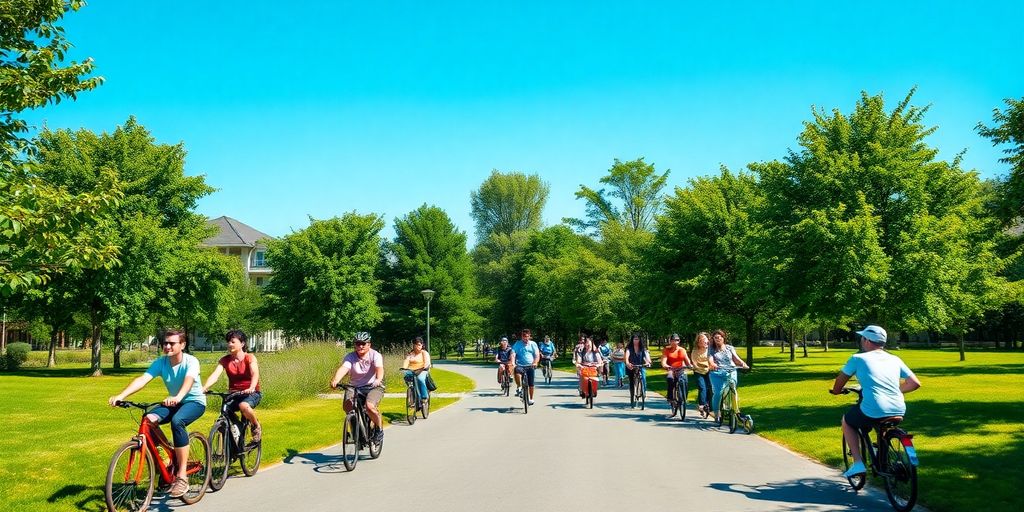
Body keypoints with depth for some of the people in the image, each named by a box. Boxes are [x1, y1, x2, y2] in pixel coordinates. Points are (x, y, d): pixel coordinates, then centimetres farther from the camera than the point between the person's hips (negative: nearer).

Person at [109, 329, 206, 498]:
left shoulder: (191, 361, -23)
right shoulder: (161, 362, -11)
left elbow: (189, 380, -43)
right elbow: (142, 379, -25)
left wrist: (177, 397, -63)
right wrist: (121, 395, -41)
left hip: (195, 402, -5)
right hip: (174, 401, 5)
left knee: (177, 421, -36)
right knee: (149, 419, -23)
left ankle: (182, 477, -32)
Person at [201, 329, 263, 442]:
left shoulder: (250, 358, -7)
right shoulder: (225, 360, 1)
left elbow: (255, 374, -25)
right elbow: (215, 375, -15)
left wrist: (251, 388, -46)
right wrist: (204, 388, -35)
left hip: (252, 393, -4)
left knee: (243, 406, -37)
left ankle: (256, 426, -7)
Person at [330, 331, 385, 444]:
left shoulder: (375, 355, -11)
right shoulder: (350, 357, -6)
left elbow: (379, 368, -30)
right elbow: (343, 368, -25)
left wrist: (378, 380, -53)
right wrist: (335, 380, -45)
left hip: (373, 386, -3)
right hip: (355, 387, 3)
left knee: (370, 406, -30)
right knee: (347, 406, -24)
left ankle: (379, 428, -1)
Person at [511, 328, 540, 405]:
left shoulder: (533, 344, 6)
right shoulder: (517, 344, 2)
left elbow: (537, 355, -1)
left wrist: (535, 363, -20)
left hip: (530, 366, 1)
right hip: (520, 365, -1)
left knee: (531, 384, -1)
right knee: (517, 372, -34)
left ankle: (531, 399, 19)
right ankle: (519, 387, -9)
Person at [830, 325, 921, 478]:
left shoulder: (858, 359, 3)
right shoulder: (895, 360, 14)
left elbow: (841, 379, 11)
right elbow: (915, 383, 13)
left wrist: (836, 391, 33)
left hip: (873, 413, -5)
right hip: (899, 412, 5)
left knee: (847, 421, 25)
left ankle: (858, 463, 11)